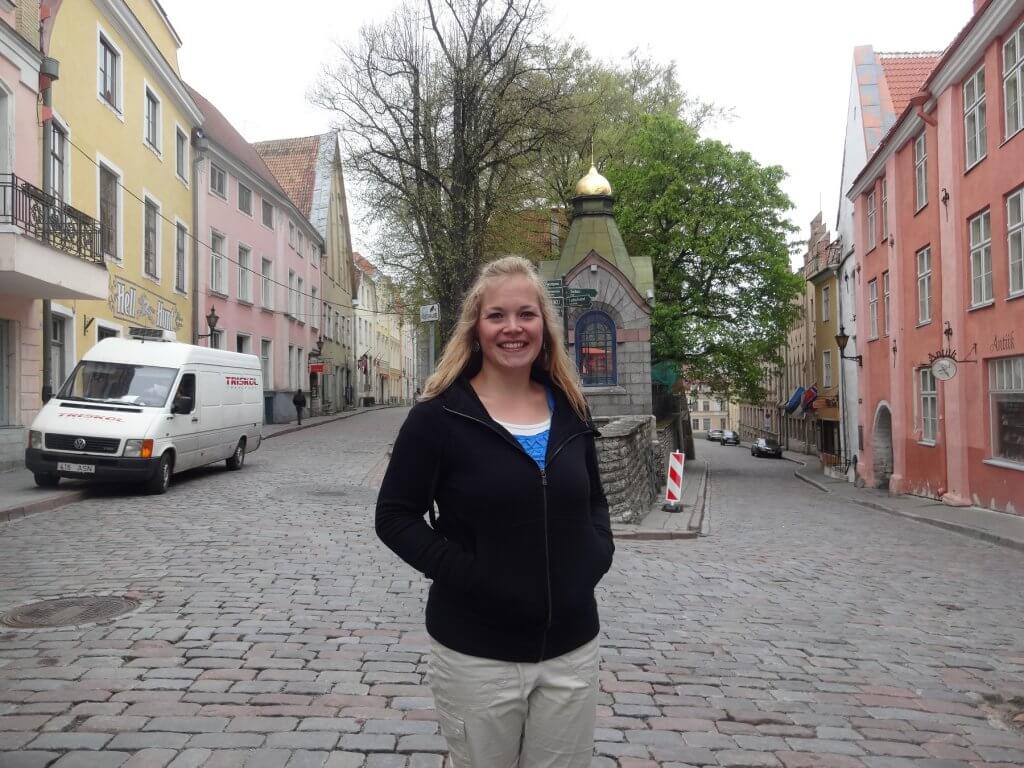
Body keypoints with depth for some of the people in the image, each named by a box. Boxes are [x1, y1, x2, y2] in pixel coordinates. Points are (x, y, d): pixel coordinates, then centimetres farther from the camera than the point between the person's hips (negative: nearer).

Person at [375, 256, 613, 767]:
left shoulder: (570, 411, 4)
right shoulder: (439, 415, -11)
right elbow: (395, 515, -7)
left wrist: (598, 553, -3)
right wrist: (461, 571, -18)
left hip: (571, 650, 4)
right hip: (476, 656, -4)